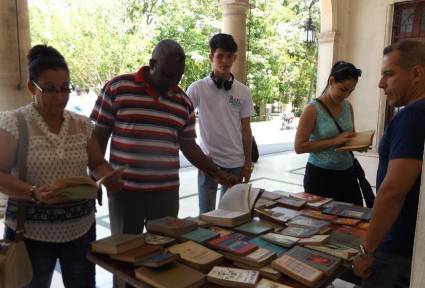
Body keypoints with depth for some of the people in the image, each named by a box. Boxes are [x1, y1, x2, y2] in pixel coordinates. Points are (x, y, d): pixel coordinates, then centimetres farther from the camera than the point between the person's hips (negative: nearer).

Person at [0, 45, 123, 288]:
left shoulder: (82, 125, 3)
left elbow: (98, 163, 11)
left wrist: (109, 177, -11)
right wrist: (33, 193, -26)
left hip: (81, 229, 3)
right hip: (31, 232, -3)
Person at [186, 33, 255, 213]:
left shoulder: (243, 91, 2)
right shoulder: (198, 88, -6)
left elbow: (245, 130, 6)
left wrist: (248, 163, 6)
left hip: (235, 162, 3)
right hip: (208, 160, -2)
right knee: (206, 212, 6)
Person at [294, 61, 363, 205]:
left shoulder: (348, 107, 5)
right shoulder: (313, 109, -13)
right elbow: (299, 146, -16)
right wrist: (334, 141, -20)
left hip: (347, 172, 6)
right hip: (320, 175, -6)